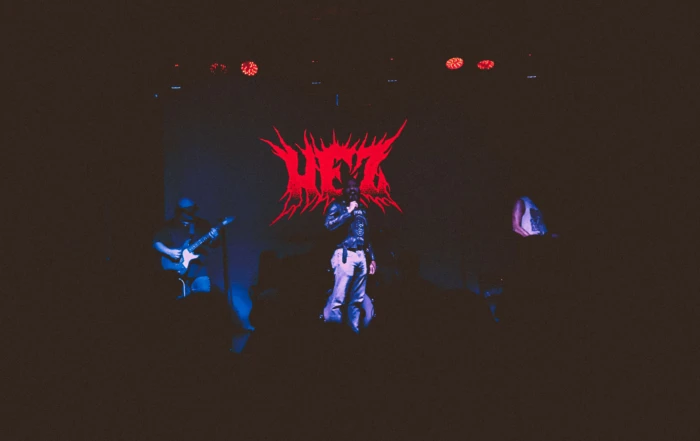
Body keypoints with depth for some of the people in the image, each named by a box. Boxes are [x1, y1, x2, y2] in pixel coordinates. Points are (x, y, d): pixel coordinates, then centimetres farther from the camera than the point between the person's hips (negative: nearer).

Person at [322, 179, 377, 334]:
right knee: (338, 298, -11)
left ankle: (354, 330, 12)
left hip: (361, 257, 6)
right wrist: (349, 211, -9)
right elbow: (329, 225, -14)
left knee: (358, 300, 6)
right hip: (345, 255, -6)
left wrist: (372, 258, 17)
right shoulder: (337, 206, 5)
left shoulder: (362, 210, 22)